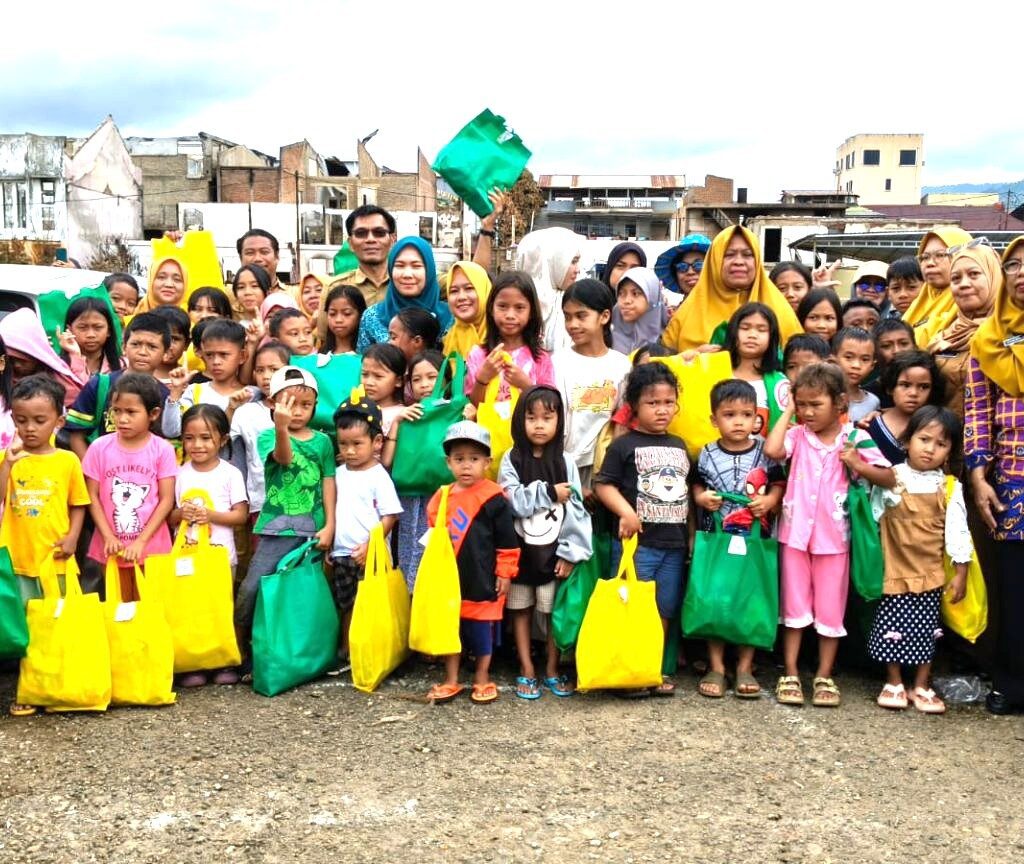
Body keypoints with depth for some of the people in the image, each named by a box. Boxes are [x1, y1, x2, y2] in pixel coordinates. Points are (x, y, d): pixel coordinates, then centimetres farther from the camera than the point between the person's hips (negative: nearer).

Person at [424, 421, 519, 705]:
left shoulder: (494, 499, -12)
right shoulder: (441, 497, 2)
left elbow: (507, 541, -8)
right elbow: (433, 536, 14)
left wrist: (505, 573, -7)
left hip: (483, 581, -4)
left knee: (482, 633, 9)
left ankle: (482, 679, 26)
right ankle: (451, 680, 25)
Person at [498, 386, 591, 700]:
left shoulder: (565, 462, -2)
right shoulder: (511, 460, -4)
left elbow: (576, 510, -4)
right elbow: (513, 502, -15)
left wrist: (569, 552, -9)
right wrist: (549, 493, -16)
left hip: (553, 552, 0)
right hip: (520, 551, 0)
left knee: (556, 612, 8)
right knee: (520, 610, 9)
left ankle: (552, 670, 23)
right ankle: (526, 671, 20)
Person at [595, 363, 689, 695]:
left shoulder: (679, 446, 13)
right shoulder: (624, 445, -5)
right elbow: (603, 484, -8)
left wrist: (691, 534, 15)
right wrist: (626, 511, -21)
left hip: (674, 543, 6)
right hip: (635, 542, -6)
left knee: (664, 610, 11)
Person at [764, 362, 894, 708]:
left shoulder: (856, 438, -5)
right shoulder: (797, 434, -3)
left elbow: (890, 478, -4)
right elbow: (772, 450, -24)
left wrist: (858, 465, -20)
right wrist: (788, 412, -12)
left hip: (833, 536, -1)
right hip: (795, 533, 1)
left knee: (830, 610, 9)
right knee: (794, 606, 10)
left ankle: (824, 676, 21)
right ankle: (790, 674, 20)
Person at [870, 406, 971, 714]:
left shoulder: (950, 488, -3)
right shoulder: (890, 477, -5)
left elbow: (958, 533, -1)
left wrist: (960, 574, -1)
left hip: (930, 574, 1)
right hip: (894, 571, -1)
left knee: (925, 631, 9)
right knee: (892, 629, 7)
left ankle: (922, 686, 23)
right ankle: (894, 683, 22)